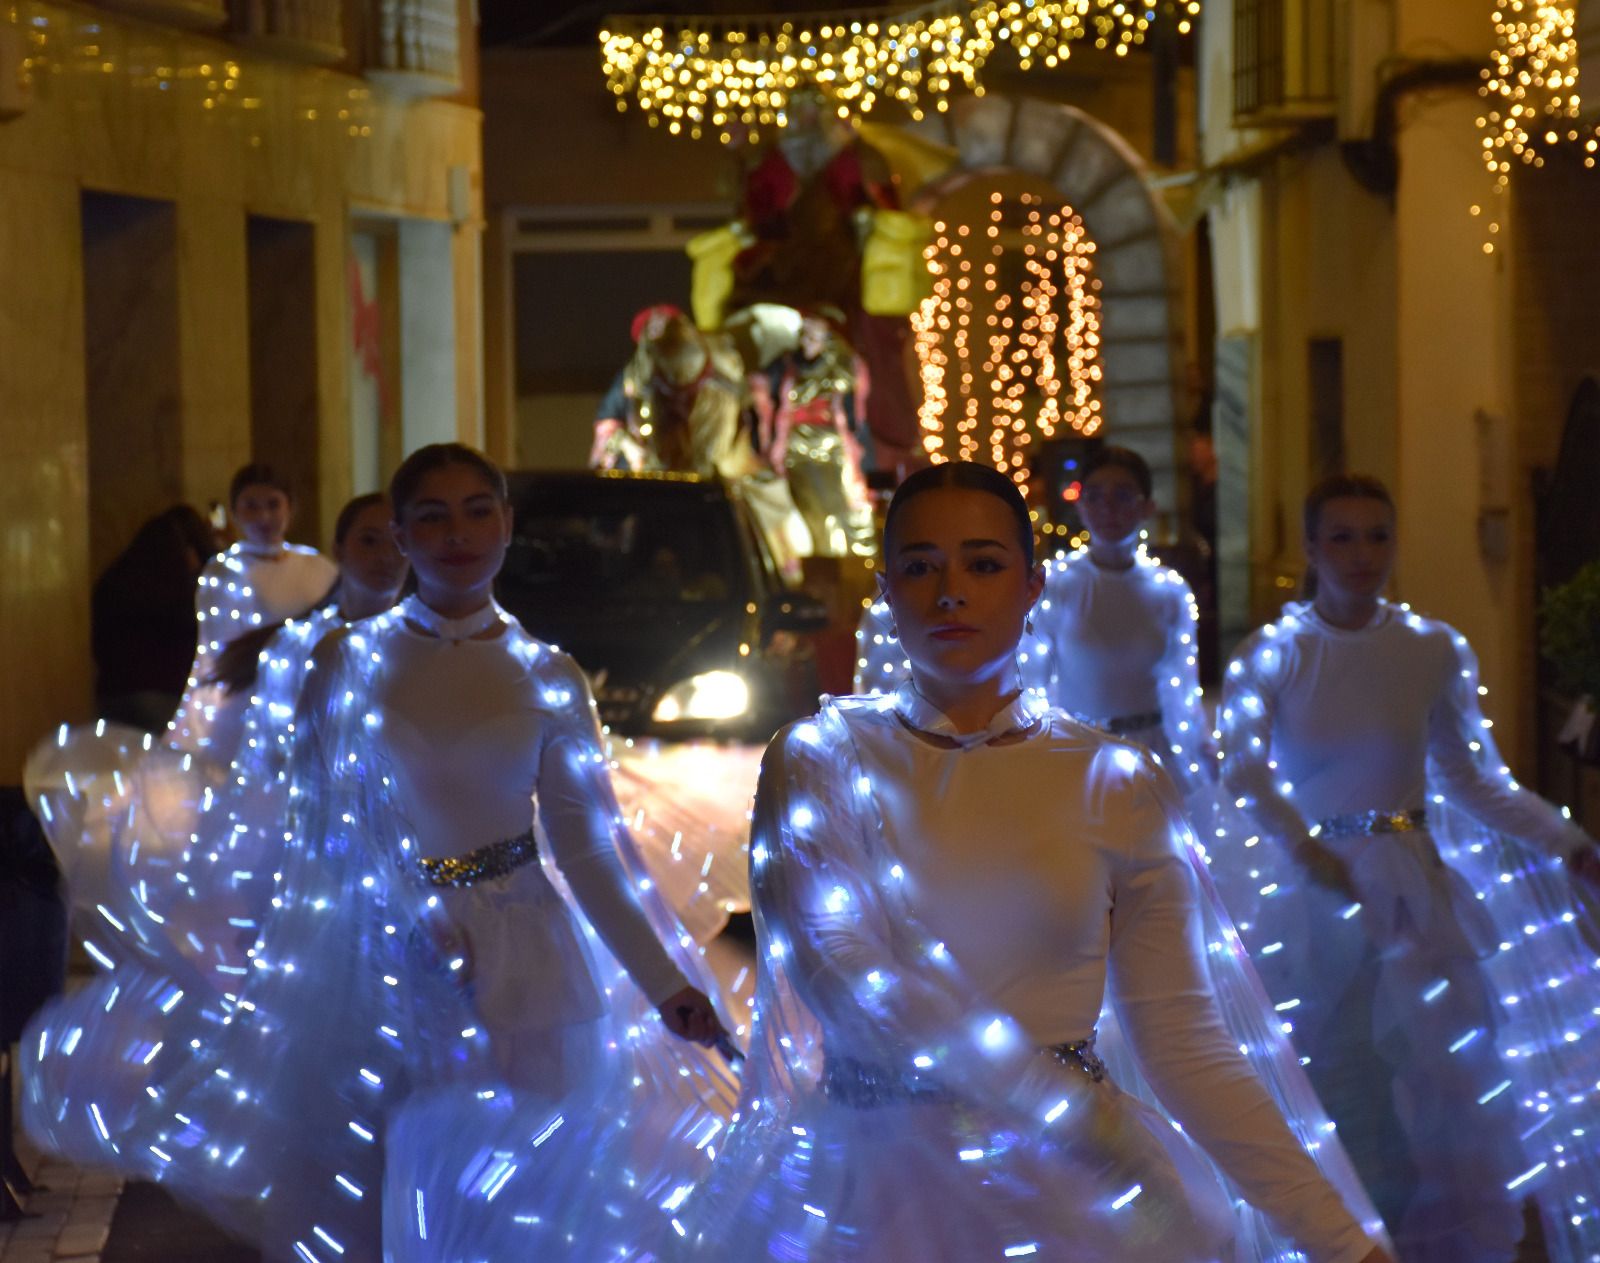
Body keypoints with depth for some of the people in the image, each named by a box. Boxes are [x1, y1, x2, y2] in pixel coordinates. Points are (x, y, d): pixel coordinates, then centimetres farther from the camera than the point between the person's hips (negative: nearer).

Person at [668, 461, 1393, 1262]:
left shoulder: (1115, 782, 3)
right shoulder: (819, 761, 0)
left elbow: (1185, 1039, -2)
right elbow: (839, 972, -16)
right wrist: (1074, 1111, -24)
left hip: (1069, 1193, 1)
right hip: (874, 1187, -1)